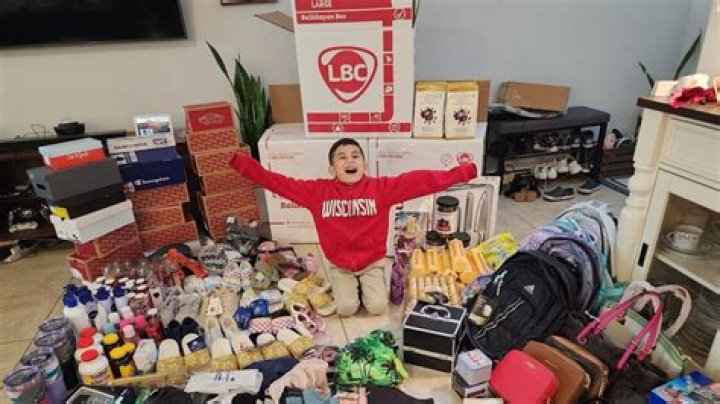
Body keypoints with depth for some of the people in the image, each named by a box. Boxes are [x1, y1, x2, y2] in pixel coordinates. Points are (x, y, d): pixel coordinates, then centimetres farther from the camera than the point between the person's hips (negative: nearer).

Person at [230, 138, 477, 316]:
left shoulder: (381, 188, -15)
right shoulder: (318, 191, -14)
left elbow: (420, 181, -23)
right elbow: (277, 182, -16)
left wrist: (463, 172, -30)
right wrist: (241, 163, -24)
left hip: (372, 261, 0)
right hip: (339, 264, 0)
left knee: (378, 306, -9)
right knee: (346, 308, -11)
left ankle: (366, 283, 25)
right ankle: (346, 285, 23)